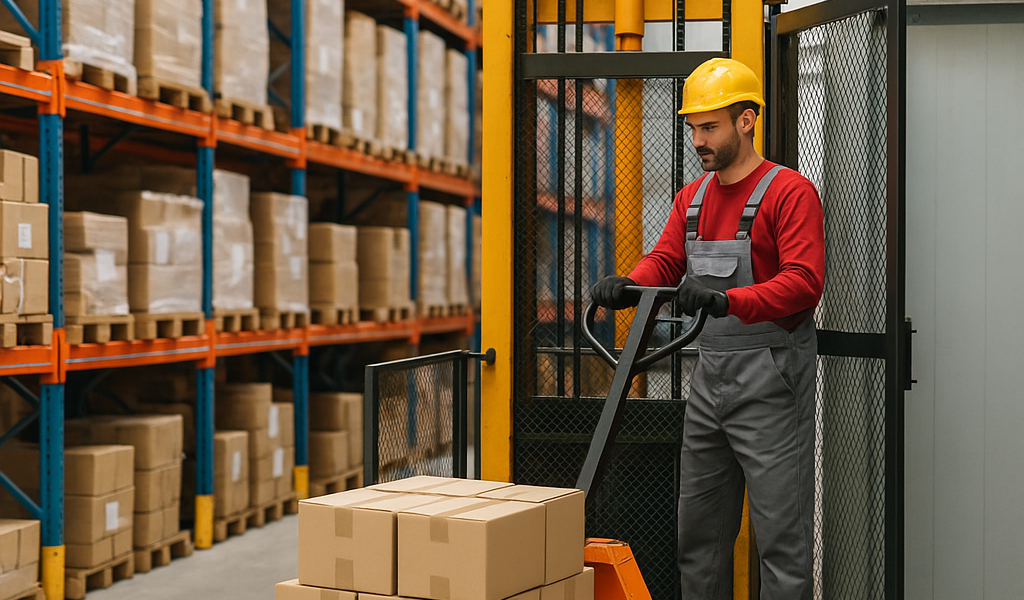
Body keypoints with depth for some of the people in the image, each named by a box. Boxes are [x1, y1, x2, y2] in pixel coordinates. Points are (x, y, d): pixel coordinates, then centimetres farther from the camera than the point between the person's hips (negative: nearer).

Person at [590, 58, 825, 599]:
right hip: (709, 372, 8)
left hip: (769, 377, -7)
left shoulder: (790, 192, -10)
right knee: (697, 529, 14)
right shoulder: (692, 197, 14)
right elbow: (664, 262, 10)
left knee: (781, 532, -3)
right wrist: (627, 286, -13)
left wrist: (728, 300, -34)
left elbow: (804, 282, -20)